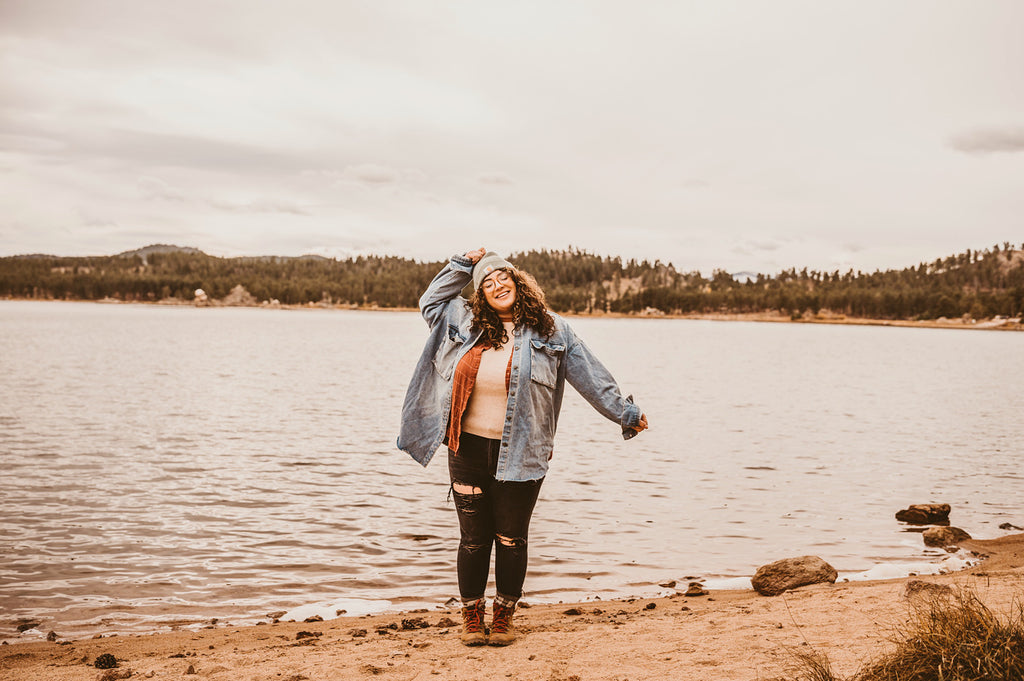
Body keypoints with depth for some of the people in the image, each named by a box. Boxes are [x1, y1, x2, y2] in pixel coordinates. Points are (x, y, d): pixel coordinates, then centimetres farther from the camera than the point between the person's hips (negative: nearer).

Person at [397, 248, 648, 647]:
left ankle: (504, 617, 22)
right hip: (469, 449, 2)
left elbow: (590, 377, 6)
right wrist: (462, 265, 15)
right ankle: (472, 617, 22)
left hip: (520, 454, -1)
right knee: (474, 538, 8)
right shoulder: (464, 322, 7)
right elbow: (430, 301, 24)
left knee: (510, 539, 6)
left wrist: (624, 413, 8)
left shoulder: (550, 330, 2)